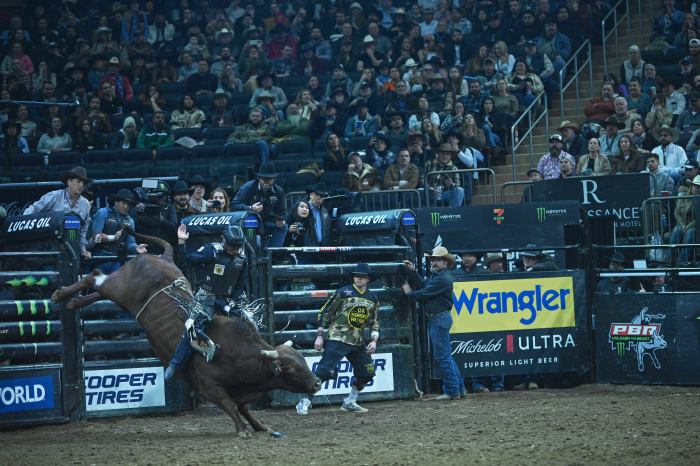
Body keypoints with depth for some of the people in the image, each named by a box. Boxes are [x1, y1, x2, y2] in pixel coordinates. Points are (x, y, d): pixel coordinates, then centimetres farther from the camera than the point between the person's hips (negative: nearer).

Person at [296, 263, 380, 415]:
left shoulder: (373, 298, 10)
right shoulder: (343, 293, -6)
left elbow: (374, 323, 18)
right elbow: (324, 313, -5)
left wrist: (374, 340, 2)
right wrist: (319, 336, -9)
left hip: (357, 342, 6)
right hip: (337, 339, -6)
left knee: (367, 372, 5)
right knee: (324, 371, -15)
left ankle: (349, 402, 20)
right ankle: (304, 402, -9)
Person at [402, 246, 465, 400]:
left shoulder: (443, 278, -17)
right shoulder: (435, 275, 16)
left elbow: (424, 294, -17)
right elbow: (421, 285, 14)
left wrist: (409, 292, 0)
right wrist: (412, 272, 6)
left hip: (440, 318, -11)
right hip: (434, 318, 11)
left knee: (443, 355, -8)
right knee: (445, 355, 13)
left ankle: (452, 391, -5)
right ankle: (459, 388, 17)